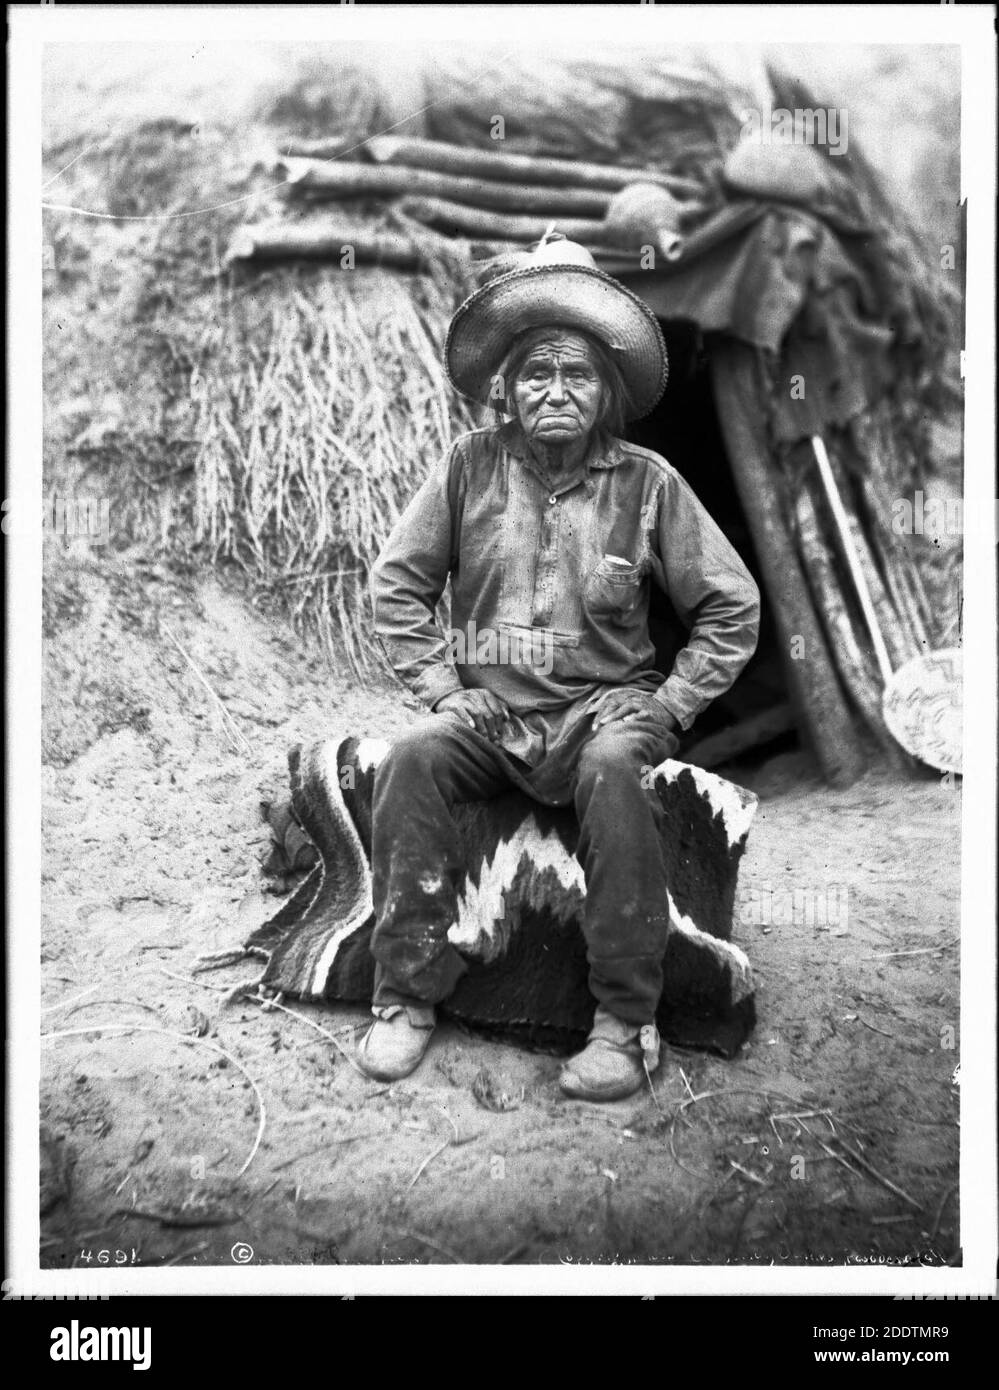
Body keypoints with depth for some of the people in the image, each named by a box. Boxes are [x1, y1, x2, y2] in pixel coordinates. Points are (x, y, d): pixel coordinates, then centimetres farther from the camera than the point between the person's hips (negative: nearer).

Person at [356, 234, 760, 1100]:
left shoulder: (646, 482, 2)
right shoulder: (472, 467, 5)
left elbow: (732, 608, 5)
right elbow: (399, 584, 10)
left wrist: (667, 707, -3)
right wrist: (440, 686, -1)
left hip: (599, 709, -1)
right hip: (489, 709, 2)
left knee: (616, 771, -34)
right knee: (412, 760, -27)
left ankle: (622, 1023, -22)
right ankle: (407, 997, -14)